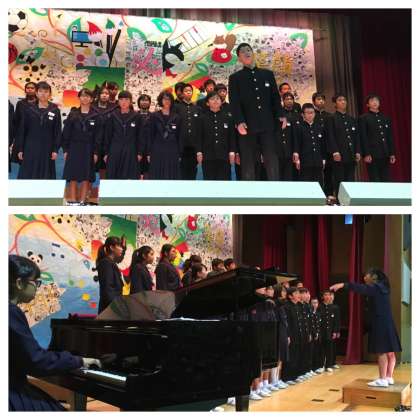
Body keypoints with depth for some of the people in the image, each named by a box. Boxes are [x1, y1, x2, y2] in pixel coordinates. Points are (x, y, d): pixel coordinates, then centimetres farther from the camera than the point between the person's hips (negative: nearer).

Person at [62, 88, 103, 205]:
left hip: (88, 150, -1)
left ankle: (82, 201, 8)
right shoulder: (73, 115, 6)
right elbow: (66, 133, 5)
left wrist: (96, 152, -5)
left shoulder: (96, 116, 2)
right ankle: (72, 201, 6)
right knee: (73, 177, 1)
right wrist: (65, 150, -1)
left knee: (86, 177, 1)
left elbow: (98, 136, 1)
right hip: (74, 148, 1)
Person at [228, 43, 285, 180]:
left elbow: (275, 97, 16)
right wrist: (239, 121, -17)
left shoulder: (268, 74, 19)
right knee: (248, 165, -2)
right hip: (247, 126, -2)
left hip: (268, 125, 2)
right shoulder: (235, 78, 10)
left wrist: (280, 115, -1)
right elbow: (234, 102, -1)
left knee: (272, 162, -4)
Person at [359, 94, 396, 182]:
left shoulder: (386, 118, 17)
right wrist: (366, 154, -14)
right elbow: (363, 138, -5)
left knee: (385, 180, 4)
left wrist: (392, 153, 9)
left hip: (385, 154, 5)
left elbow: (390, 137, 16)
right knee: (374, 181, -5)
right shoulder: (363, 118, 2)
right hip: (372, 155, -5)